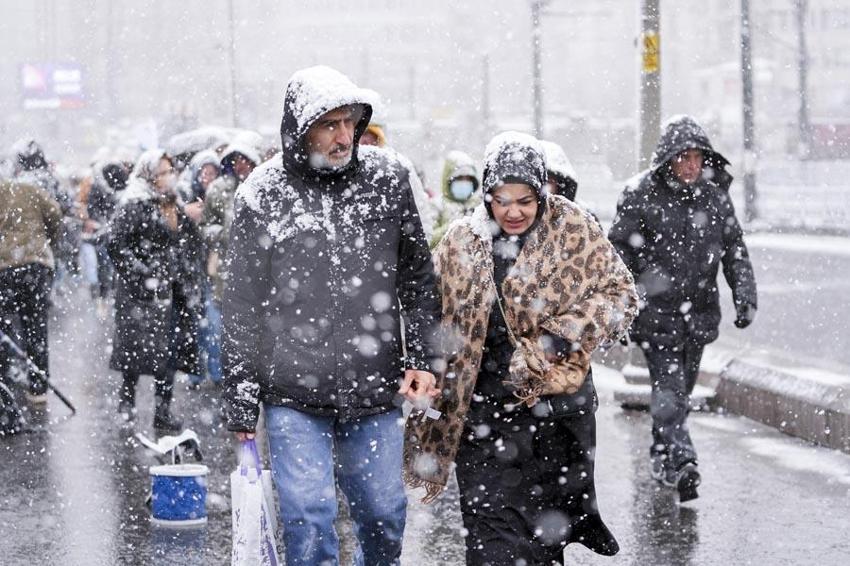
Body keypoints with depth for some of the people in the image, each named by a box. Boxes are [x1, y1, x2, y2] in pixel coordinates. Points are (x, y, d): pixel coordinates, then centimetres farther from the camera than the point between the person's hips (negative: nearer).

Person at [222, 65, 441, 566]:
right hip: (294, 397, -2)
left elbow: (417, 275, 11)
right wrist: (242, 402, -1)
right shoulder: (263, 195, -5)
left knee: (385, 514, 10)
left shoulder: (388, 177, 1)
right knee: (308, 519, -5)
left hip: (375, 392, 2)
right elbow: (243, 307, 0)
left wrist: (421, 357, 3)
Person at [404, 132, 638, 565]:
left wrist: (561, 337, -14)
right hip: (485, 410, 1)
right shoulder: (460, 243, 3)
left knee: (549, 523, 11)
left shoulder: (574, 231, -3)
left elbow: (620, 295, -2)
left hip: (556, 401, -1)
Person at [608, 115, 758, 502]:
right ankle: (680, 460, -21)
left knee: (682, 388, 13)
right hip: (655, 309, -5)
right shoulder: (641, 195, -8)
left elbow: (734, 247, 13)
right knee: (668, 386, -14)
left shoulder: (715, 194, 5)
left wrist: (744, 293, 2)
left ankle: (662, 456, 29)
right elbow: (620, 251, -4)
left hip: (699, 310, 5)